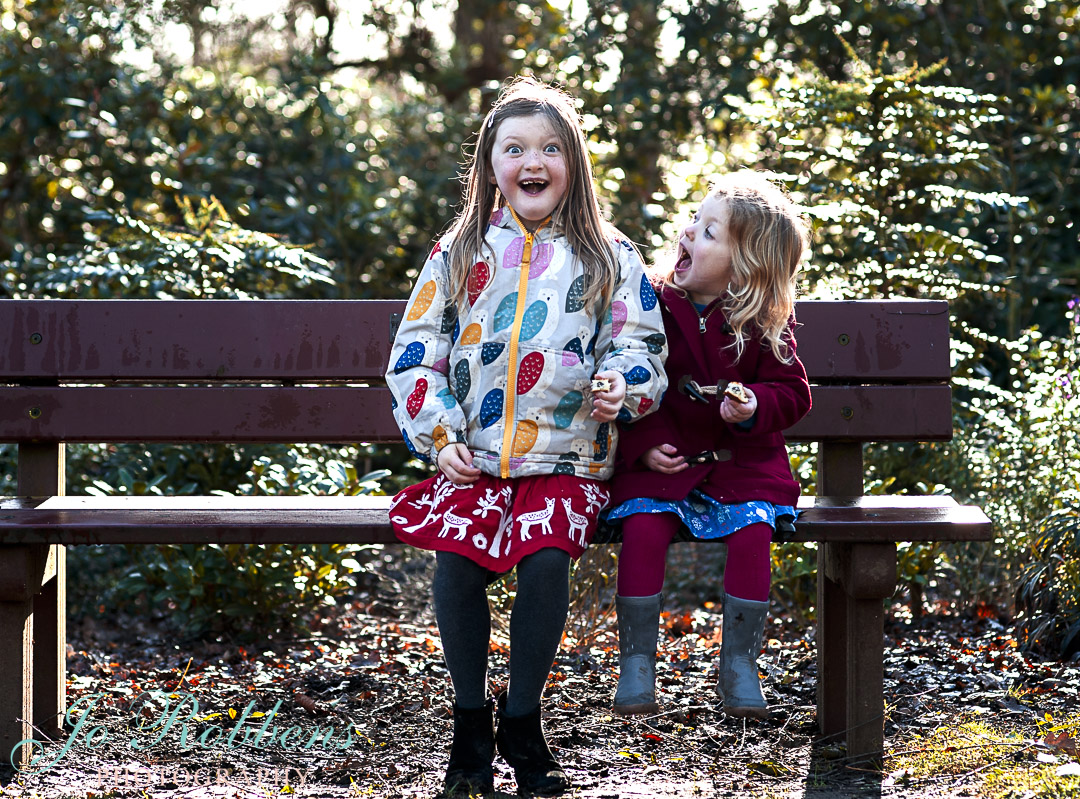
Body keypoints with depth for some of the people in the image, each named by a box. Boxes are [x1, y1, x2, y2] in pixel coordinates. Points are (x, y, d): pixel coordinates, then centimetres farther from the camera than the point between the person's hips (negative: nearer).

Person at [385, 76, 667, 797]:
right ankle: (471, 723, -8)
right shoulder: (458, 256, 12)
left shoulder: (610, 258, 9)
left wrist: (621, 386, -14)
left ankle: (523, 721, -9)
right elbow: (416, 357, 11)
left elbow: (643, 346, 9)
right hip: (473, 460, 1)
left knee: (545, 556, -30)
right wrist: (441, 438, -2)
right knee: (456, 556, -27)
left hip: (567, 461, -1)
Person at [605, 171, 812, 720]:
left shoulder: (763, 325, 0)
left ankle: (738, 663, -7)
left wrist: (755, 408, -17)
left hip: (741, 462, 0)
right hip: (662, 460, 0)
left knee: (752, 529, -24)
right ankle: (636, 661, -10)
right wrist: (641, 446, -8)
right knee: (643, 526, -25)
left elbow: (791, 392, 5)